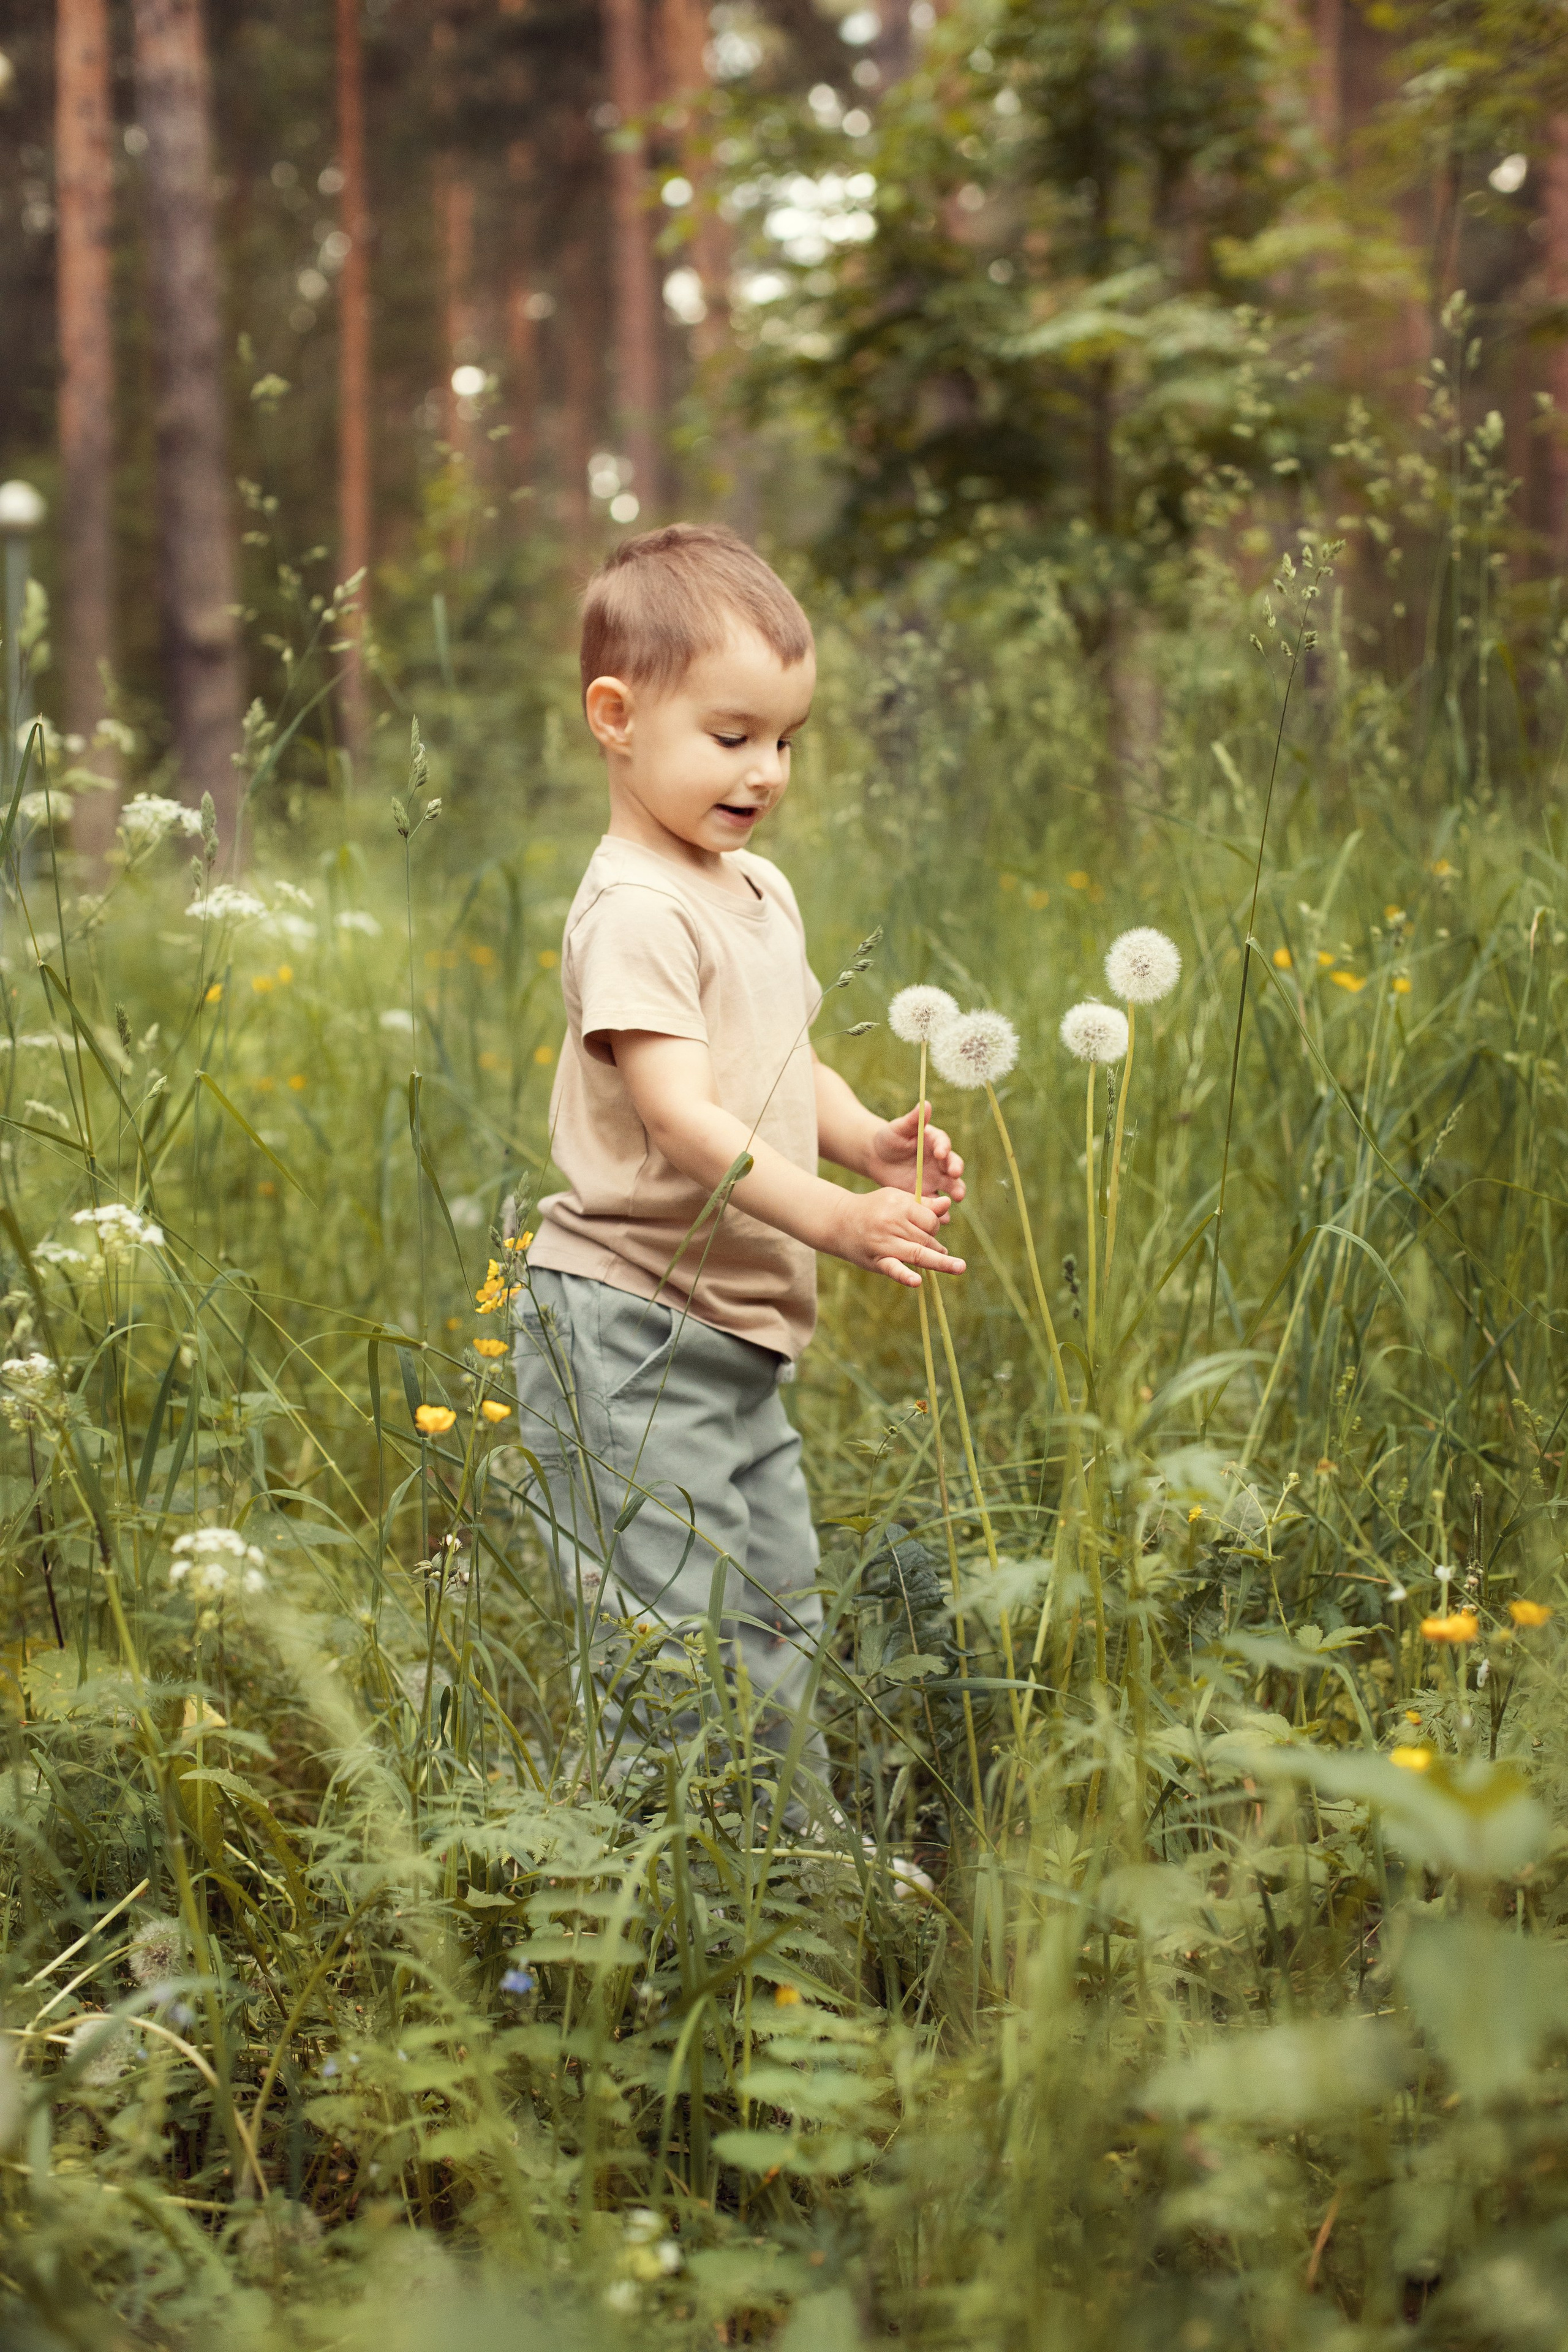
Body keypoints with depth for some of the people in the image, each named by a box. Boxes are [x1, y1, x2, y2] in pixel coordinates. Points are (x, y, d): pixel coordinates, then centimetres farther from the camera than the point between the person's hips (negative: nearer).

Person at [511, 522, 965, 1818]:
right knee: (671, 1633, -6)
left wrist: (870, 1140, 1)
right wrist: (835, 1220, -32)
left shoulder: (762, 892, 13)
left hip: (739, 1333, 10)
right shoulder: (637, 911, -17)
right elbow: (682, 1120, -26)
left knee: (779, 1613, 17)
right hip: (628, 1331, -10)